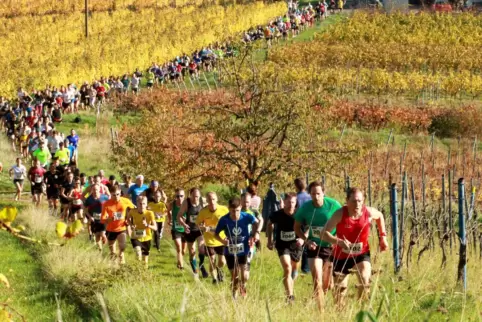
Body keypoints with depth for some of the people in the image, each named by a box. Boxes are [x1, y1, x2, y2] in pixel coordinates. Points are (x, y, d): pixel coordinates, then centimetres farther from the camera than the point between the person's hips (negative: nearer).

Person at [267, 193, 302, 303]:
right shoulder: (277, 215, -13)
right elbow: (269, 224, 9)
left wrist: (303, 238, -19)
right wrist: (269, 240, 8)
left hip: (296, 245, 2)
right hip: (282, 245, -2)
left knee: (294, 269, 18)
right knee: (287, 268, -17)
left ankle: (290, 290, 43)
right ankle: (289, 295, -18)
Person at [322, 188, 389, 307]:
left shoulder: (369, 212, -14)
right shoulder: (340, 214, -22)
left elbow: (380, 216, 13)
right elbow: (325, 233, -25)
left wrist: (383, 236, 7)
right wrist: (339, 242, -42)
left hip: (361, 254, 1)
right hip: (342, 255, -1)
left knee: (365, 280, -23)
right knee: (340, 289, 8)